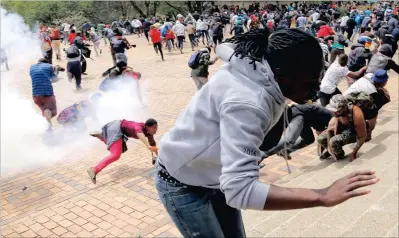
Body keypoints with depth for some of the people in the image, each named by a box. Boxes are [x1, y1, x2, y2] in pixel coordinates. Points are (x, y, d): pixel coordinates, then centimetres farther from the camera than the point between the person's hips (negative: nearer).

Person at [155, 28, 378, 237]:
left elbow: (224, 47, 12)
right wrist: (322, 196, -44)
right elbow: (239, 190, -45)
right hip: (184, 185, -8)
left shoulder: (261, 68, -11)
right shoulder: (246, 103, -39)